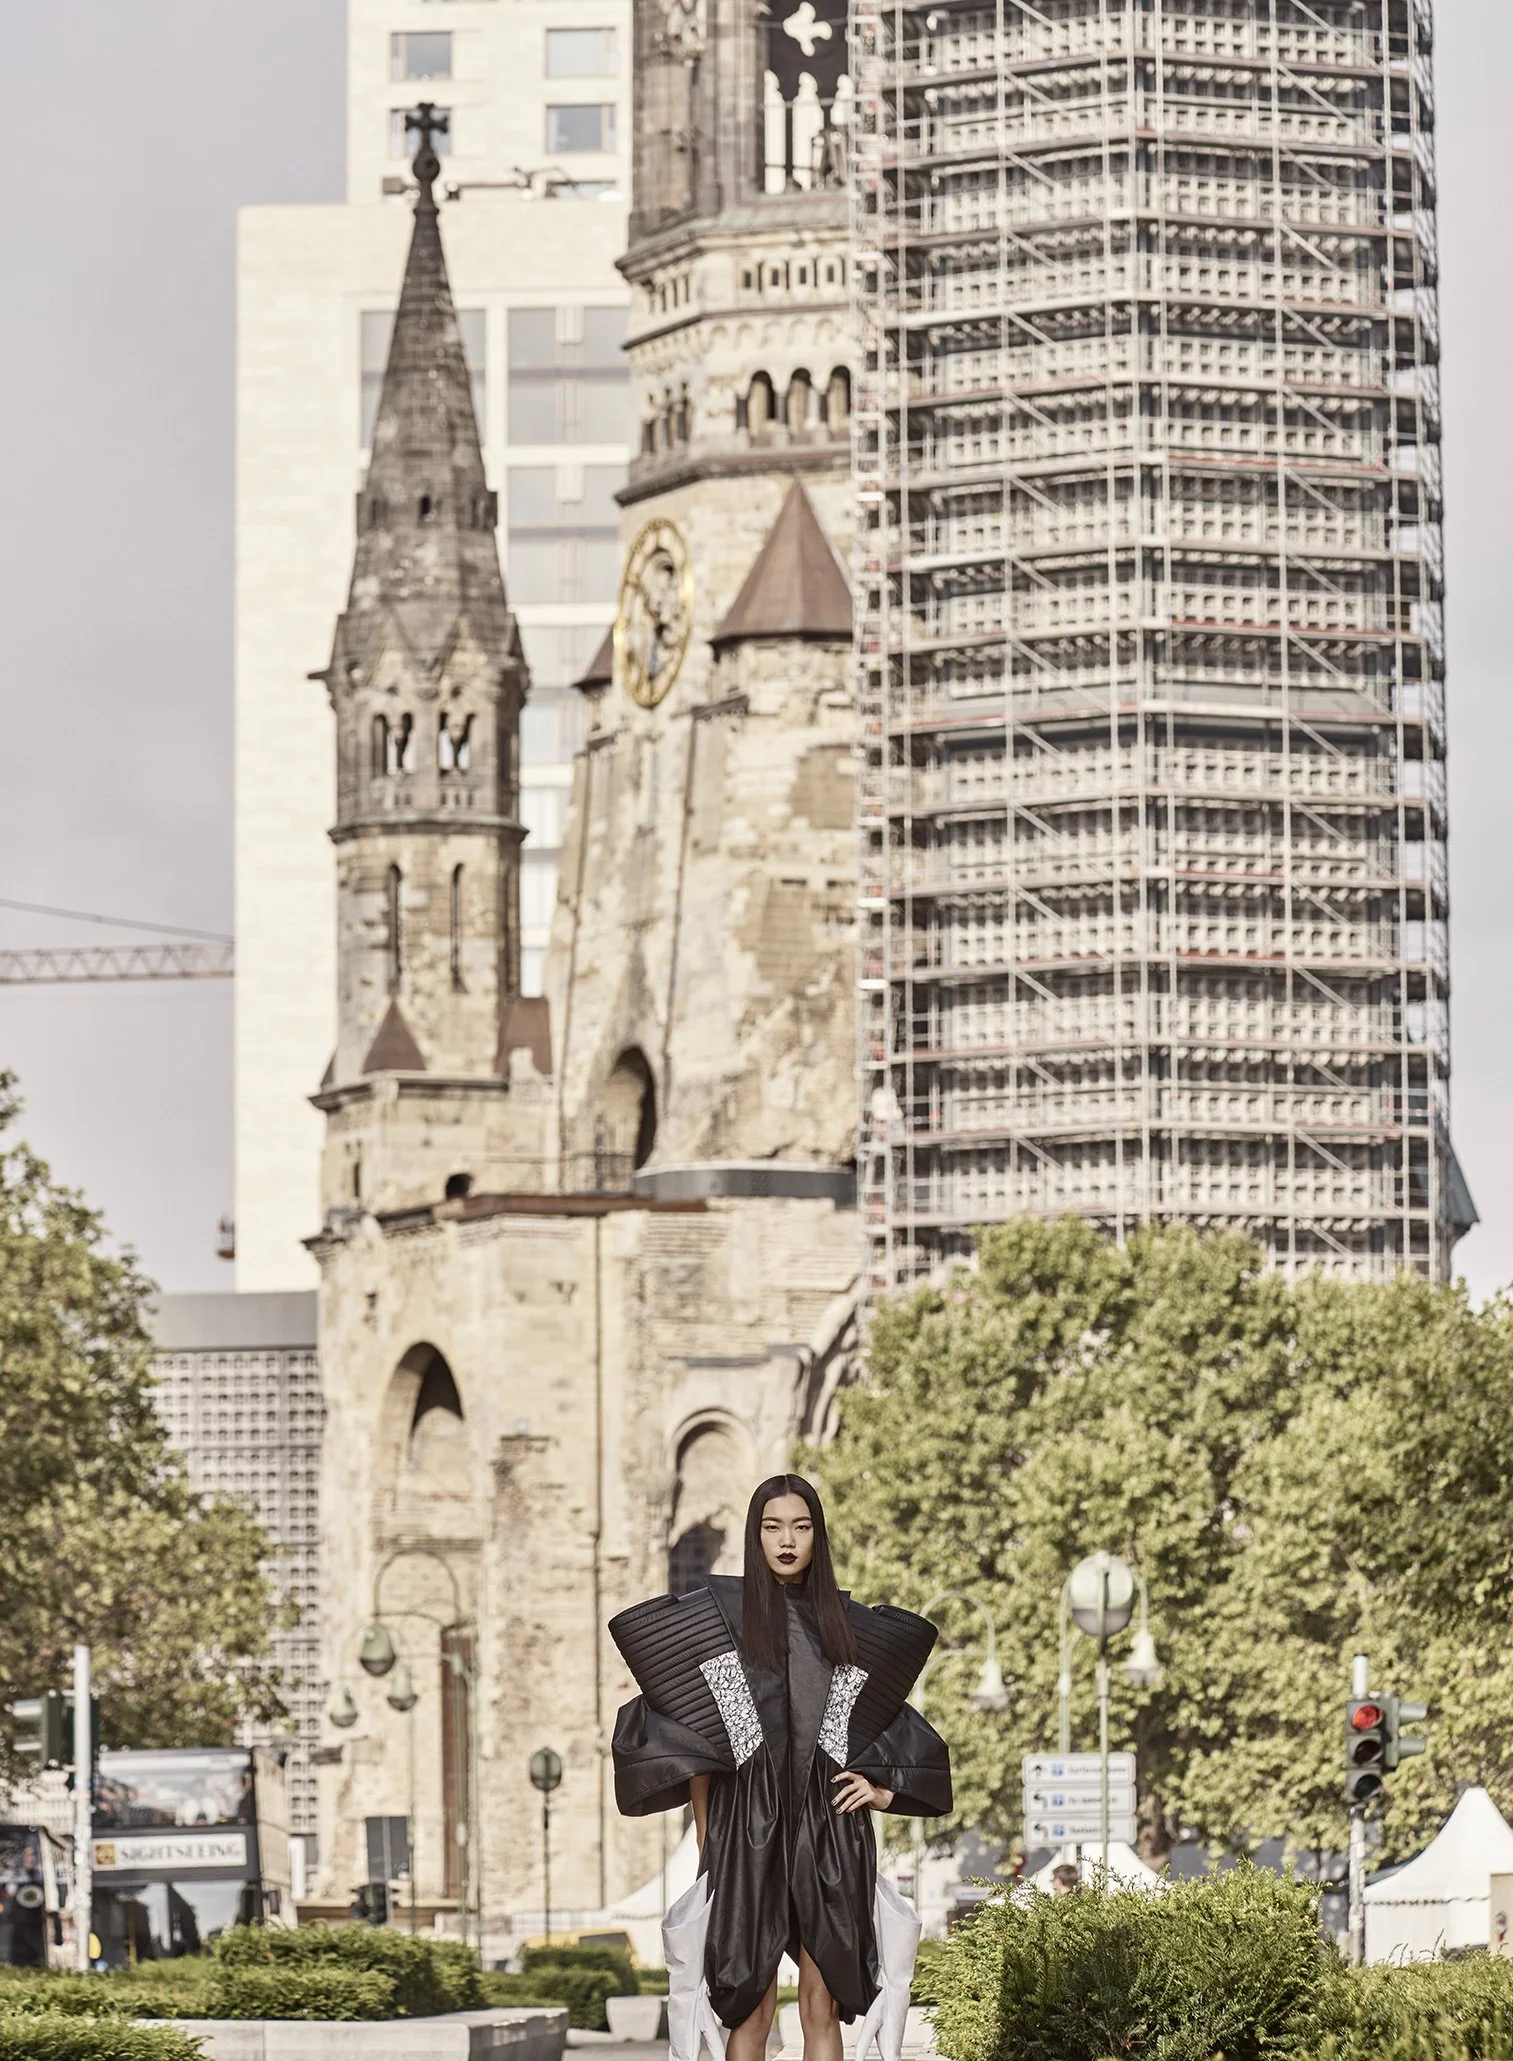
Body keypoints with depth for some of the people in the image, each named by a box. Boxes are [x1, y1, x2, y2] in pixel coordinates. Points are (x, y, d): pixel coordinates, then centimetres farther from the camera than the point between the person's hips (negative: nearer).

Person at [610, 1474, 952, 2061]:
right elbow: (695, 1740, 2)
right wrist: (707, 1848, -2)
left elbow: (875, 1723, 22)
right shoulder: (718, 1613, 2)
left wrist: (883, 1789, 3)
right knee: (751, 2009, -3)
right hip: (750, 1830, -2)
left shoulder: (845, 1621, 11)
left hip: (829, 1831, 3)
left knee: (822, 2009, 2)